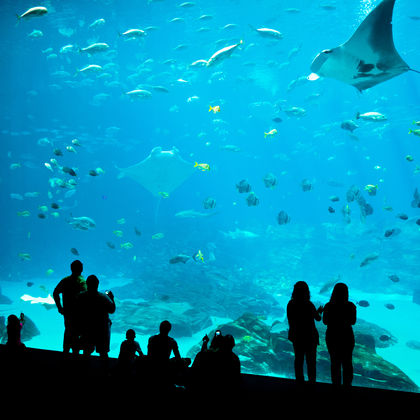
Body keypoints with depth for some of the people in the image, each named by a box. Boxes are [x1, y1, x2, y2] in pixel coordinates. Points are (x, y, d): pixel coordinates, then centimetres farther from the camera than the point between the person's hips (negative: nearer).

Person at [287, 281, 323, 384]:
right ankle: (312, 380, 18)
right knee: (311, 360, 11)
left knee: (298, 359, 17)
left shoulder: (290, 304, -8)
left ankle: (299, 380, 26)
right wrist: (319, 311, 15)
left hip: (296, 336, 4)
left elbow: (291, 321, 2)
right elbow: (318, 318, -6)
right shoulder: (309, 305, -21)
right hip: (309, 336, -4)